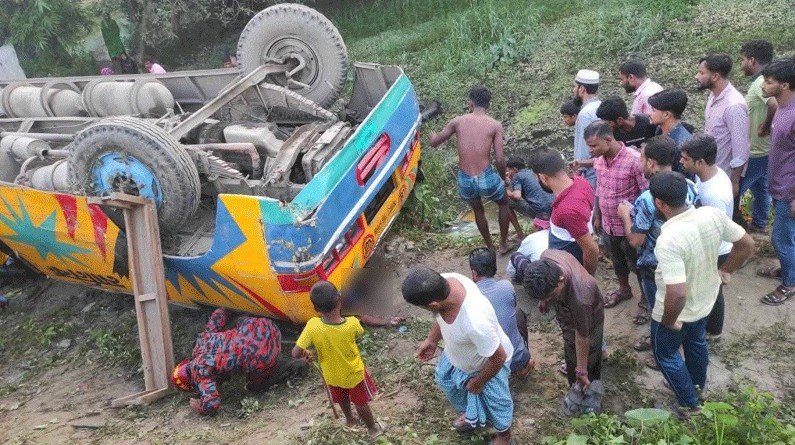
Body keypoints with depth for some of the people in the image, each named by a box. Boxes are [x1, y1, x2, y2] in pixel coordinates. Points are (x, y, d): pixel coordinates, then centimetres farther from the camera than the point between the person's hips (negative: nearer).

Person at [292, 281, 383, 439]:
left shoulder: (312, 326, -33)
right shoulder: (352, 324, -33)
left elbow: (296, 353, -27)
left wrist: (306, 354, -5)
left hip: (332, 375, 2)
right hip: (354, 373, -2)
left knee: (342, 399, 32)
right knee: (361, 402, 25)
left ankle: (349, 419, 59)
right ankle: (373, 428, 47)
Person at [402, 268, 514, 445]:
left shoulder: (476, 322, -49)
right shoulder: (446, 280, -30)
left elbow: (498, 358, -31)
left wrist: (478, 382, -13)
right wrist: (432, 339, 6)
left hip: (489, 362, -6)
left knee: (493, 401, 21)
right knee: (446, 379, 29)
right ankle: (472, 416, 59)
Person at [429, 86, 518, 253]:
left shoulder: (457, 121, 2)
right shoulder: (495, 125, -3)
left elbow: (434, 143, 12)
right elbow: (500, 159, -7)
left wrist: (432, 134, 36)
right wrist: (503, 178, 13)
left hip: (465, 181, 2)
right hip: (486, 178, -2)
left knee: (478, 210, 33)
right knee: (504, 203, 32)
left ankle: (490, 247, 46)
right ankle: (503, 244, 41)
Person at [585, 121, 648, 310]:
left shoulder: (634, 160, -27)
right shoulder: (599, 160, -6)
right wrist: (597, 216, 15)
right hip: (609, 224, 6)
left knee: (637, 265, 13)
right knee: (617, 261, 26)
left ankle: (645, 299, 34)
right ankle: (624, 290, 50)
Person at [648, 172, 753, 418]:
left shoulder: (669, 240, -39)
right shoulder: (713, 215, -19)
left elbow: (677, 294, -41)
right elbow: (747, 245, -4)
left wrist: (668, 322, -22)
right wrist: (725, 270, 9)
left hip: (678, 310, -7)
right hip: (706, 300, 7)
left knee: (666, 353, 22)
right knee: (696, 341, 33)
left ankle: (690, 404, 38)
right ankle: (698, 384, 59)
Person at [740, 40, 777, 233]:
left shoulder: (761, 83, -24)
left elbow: (776, 104, -42)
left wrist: (766, 125, -27)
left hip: (755, 153, -10)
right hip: (764, 150, 10)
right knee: (760, 188, 22)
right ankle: (759, 225, 37)